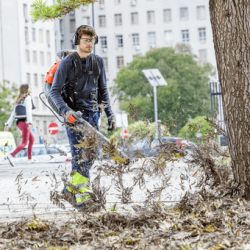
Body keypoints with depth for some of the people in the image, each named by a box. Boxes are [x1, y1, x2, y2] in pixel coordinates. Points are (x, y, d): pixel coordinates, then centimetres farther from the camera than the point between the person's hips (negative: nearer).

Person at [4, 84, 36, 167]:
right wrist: (30, 122, -29)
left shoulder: (20, 100, 18)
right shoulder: (28, 98, -6)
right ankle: (11, 155, -32)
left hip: (19, 122, 9)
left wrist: (8, 124, 11)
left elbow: (13, 113, 14)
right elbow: (28, 110, -20)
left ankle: (30, 158, 24)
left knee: (32, 139, 22)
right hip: (24, 122, -9)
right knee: (24, 143, -11)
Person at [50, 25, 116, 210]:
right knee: (80, 155, -13)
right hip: (74, 115, -5)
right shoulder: (67, 63, -6)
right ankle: (81, 196, -11)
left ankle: (71, 189, 20)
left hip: (92, 113, 5)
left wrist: (110, 114, 10)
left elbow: (103, 91, 17)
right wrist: (66, 110, -26)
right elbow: (55, 91, -9)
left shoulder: (98, 62, 10)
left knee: (90, 156, 5)